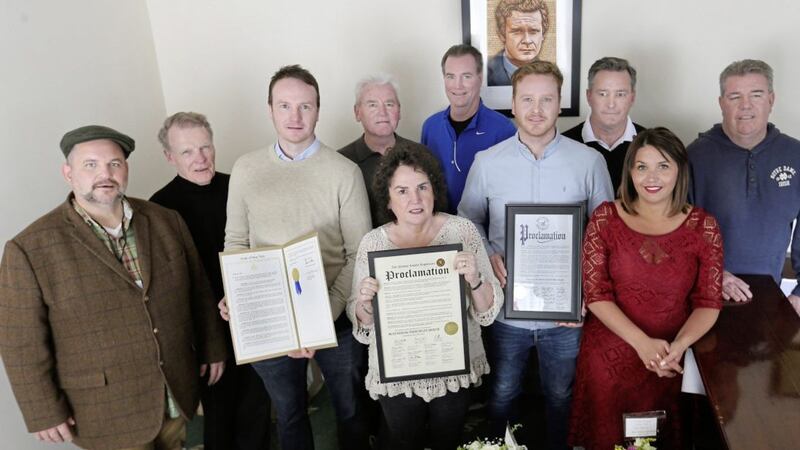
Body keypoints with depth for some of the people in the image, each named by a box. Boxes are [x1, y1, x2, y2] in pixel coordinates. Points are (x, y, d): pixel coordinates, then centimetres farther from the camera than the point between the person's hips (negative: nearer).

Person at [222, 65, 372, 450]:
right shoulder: (245, 169, -1)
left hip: (335, 319, -2)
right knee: (288, 414, 22)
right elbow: (235, 242, 7)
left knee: (350, 410, 19)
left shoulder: (344, 172, -10)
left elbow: (359, 255, -10)